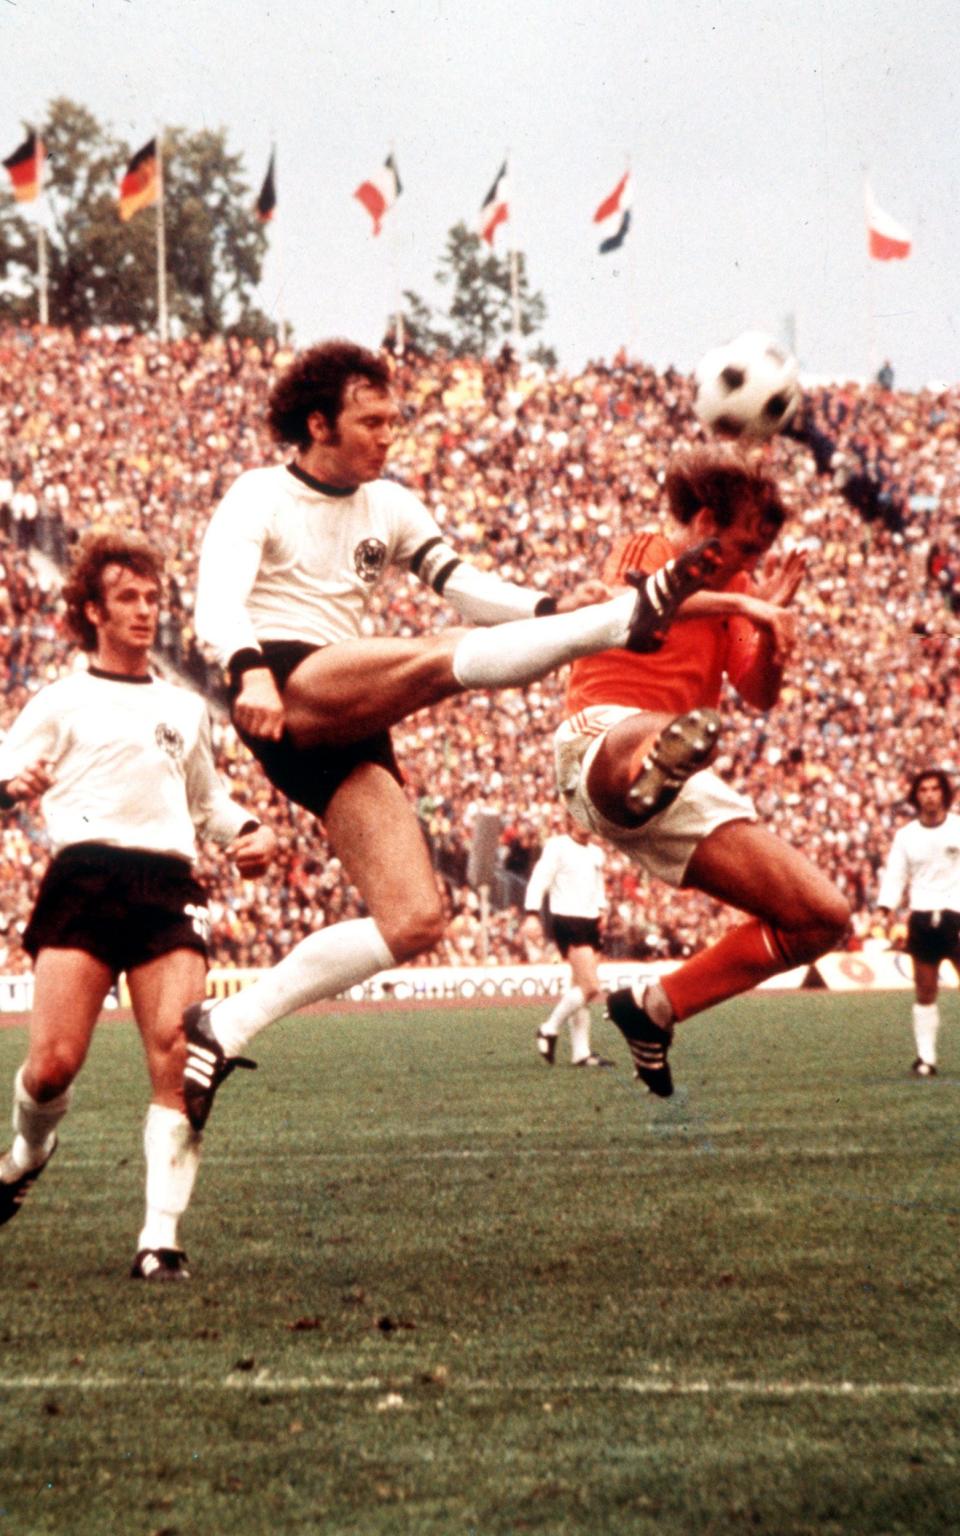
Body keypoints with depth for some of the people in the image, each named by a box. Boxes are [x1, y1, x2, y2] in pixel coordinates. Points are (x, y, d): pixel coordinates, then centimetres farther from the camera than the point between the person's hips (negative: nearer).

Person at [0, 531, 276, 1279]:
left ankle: (162, 1237, -12)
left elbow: (209, 799, 36)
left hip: (169, 887, 3)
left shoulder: (185, 708, 25)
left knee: (177, 1057, -15)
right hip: (85, 877, -3)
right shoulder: (63, 702, 12)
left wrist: (251, 831, 16)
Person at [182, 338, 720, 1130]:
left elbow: (464, 585, 14)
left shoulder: (390, 506, 23)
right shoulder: (260, 496, 2)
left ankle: (223, 1028, -3)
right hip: (287, 691, -7)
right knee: (446, 657, -31)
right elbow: (217, 599, -14)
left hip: (350, 733, 7)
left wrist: (553, 608, -5)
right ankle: (633, 615, -39)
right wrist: (249, 671, -35)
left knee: (414, 923, -6)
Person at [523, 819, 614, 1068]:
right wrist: (532, 914, -20)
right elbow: (540, 879, -11)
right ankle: (549, 1030, -2)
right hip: (567, 922, -8)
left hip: (590, 923, 8)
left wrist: (602, 909, 12)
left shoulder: (597, 854, 17)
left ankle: (581, 1052, 12)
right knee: (591, 987, -16)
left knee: (580, 988, 9)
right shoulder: (557, 846, -5)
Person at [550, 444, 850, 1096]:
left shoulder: (732, 594, 29)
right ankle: (648, 778, -88)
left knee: (824, 916, 0)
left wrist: (772, 618, -4)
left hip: (688, 796, 7)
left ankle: (656, 1006, 6)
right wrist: (738, 603, -18)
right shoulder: (644, 551, 13)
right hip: (606, 737, -7)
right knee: (685, 733, -47)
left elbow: (760, 694, 14)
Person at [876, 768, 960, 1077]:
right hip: (922, 918, 2)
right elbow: (894, 875, 7)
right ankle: (926, 1057, 9)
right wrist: (885, 909, -8)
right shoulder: (905, 835, 9)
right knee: (925, 992, 4)